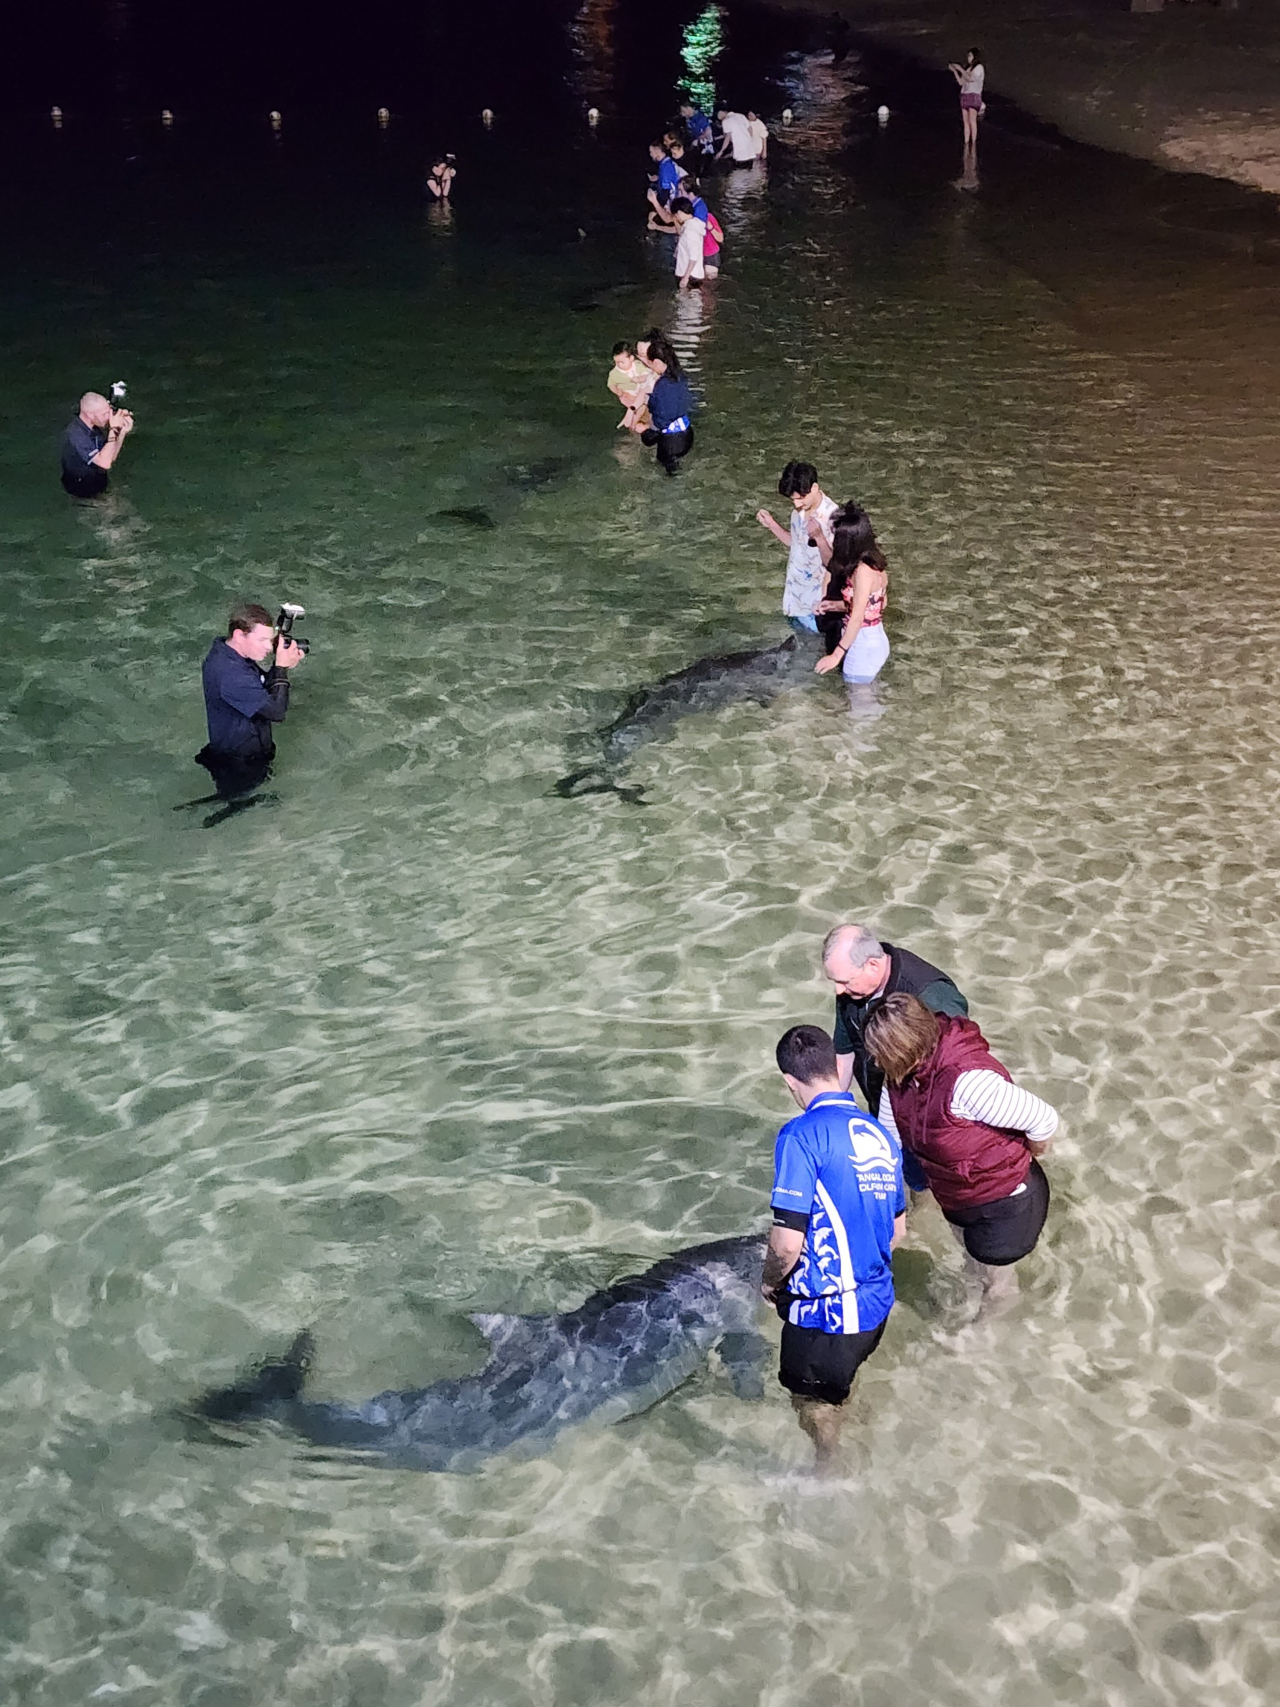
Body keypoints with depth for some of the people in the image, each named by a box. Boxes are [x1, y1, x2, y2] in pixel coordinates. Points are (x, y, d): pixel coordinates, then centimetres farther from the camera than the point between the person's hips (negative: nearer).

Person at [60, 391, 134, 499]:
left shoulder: (93, 427, -1)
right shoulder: (76, 434, -29)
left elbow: (110, 457, 2)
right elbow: (105, 463, -34)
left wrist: (123, 431, -11)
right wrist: (113, 429, -32)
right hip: (83, 489, -8)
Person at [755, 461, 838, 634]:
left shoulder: (833, 516, -23)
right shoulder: (800, 510, 0)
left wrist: (819, 537, -37)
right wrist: (771, 524, 7)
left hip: (816, 605, -8)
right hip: (797, 598, 8)